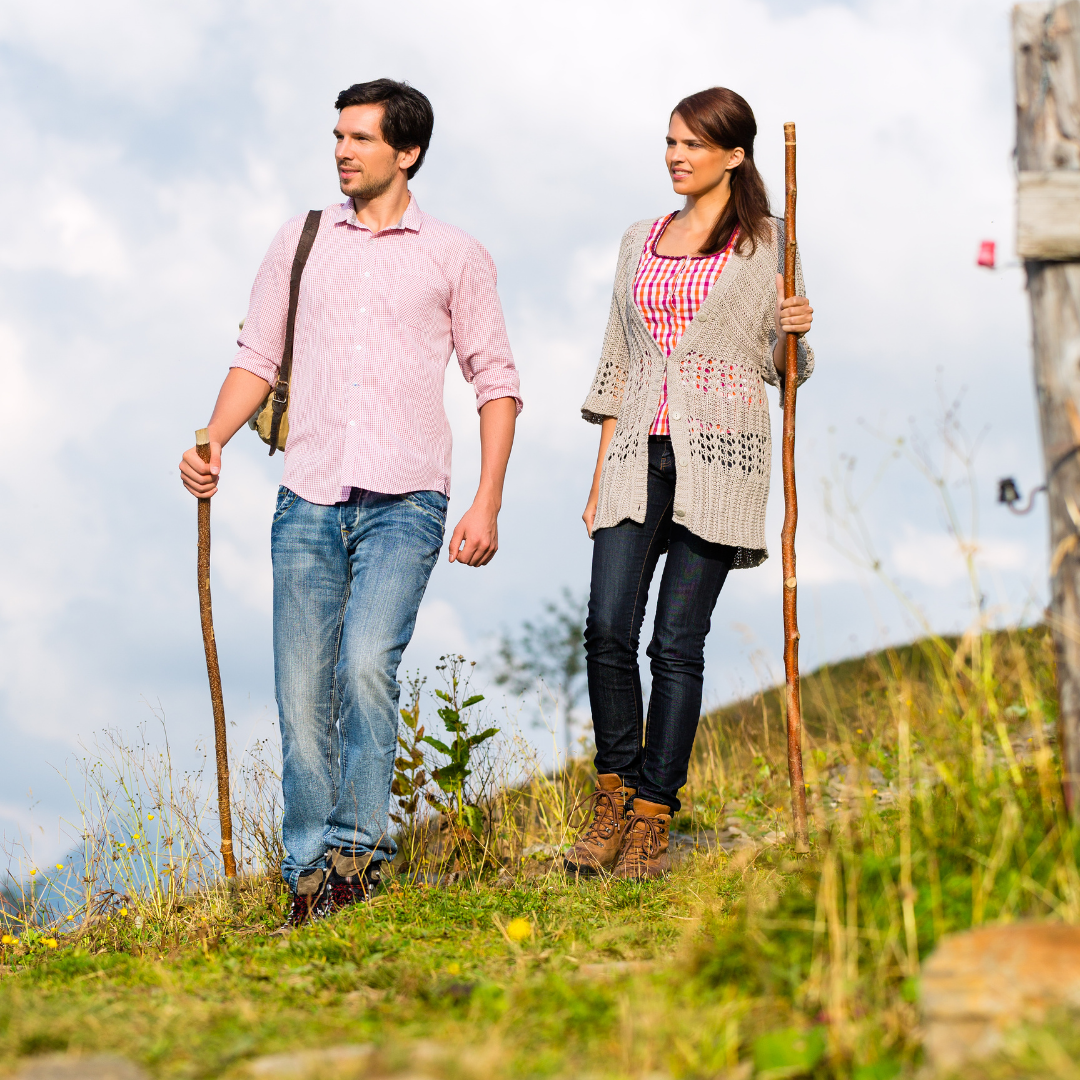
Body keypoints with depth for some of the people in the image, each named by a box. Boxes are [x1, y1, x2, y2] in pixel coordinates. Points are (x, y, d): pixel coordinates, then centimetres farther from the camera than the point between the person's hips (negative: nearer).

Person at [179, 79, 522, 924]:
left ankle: (356, 851, -11)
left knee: (366, 668, -21)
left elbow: (496, 380, 9)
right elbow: (258, 358, 16)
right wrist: (213, 442, -2)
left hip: (403, 502, -3)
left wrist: (488, 504, 0)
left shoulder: (455, 256, 8)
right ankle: (309, 874, 9)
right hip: (308, 499, 3)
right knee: (302, 695, 0)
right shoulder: (300, 242, 15)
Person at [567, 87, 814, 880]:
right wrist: (601, 476, 12)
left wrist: (795, 333, -15)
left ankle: (654, 815, 1)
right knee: (608, 628, -9)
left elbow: (784, 369, 8)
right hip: (640, 454, 4)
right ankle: (616, 791, 8)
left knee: (678, 640, -5)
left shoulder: (767, 244, 6)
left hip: (718, 454, -3)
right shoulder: (641, 243, 17)